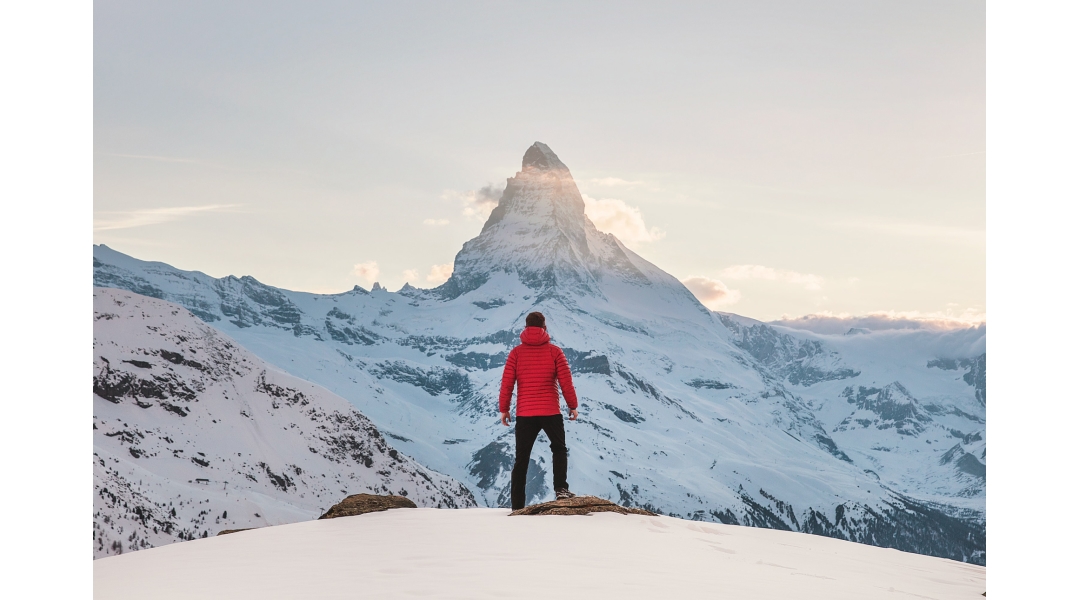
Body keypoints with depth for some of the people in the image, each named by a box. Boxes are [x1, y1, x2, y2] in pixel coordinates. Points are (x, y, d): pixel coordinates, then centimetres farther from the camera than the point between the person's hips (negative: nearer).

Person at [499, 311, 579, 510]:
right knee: (559, 448, 21)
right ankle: (561, 489, 4)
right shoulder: (554, 351, -2)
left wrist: (504, 409, 7)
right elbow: (566, 382, -3)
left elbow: (507, 383, -2)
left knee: (521, 459, 9)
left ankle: (517, 506, 8)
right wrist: (573, 406, 8)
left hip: (524, 414, 1)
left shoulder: (516, 353, 0)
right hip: (551, 413, -1)